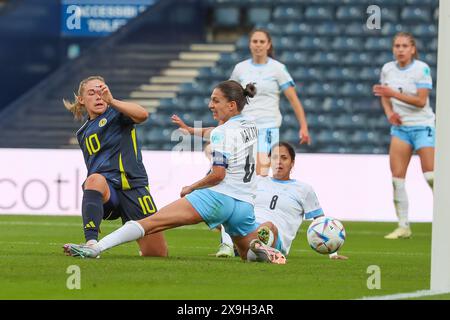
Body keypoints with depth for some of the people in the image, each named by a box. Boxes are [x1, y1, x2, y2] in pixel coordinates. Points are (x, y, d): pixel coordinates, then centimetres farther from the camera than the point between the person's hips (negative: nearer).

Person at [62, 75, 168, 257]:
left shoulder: (116, 113, 6)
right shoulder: (83, 134, 24)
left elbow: (142, 115, -17)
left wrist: (112, 101, -27)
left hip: (133, 186, -2)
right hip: (105, 193, 2)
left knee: (157, 252, -6)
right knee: (95, 179, -38)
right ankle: (91, 243, -52)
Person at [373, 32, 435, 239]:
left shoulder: (422, 69, -10)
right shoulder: (387, 69, 5)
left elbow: (421, 100, -17)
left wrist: (393, 93, -23)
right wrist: (389, 112, -2)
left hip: (422, 126, -5)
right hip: (400, 127, 5)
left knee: (431, 176, -11)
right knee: (397, 177, -3)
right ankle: (403, 226, 4)